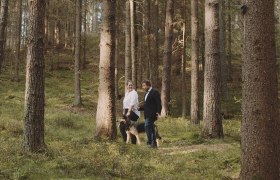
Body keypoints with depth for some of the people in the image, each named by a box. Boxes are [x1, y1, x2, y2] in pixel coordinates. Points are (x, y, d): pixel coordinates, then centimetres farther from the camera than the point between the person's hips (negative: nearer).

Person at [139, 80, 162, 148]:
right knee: (151, 128, 10)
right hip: (147, 114, 9)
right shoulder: (147, 94, 20)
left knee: (147, 126, -17)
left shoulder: (154, 92, -8)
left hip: (152, 114, -9)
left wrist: (158, 112, -21)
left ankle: (150, 141, -15)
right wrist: (139, 108, 6)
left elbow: (159, 103, -13)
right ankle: (154, 143, 14)